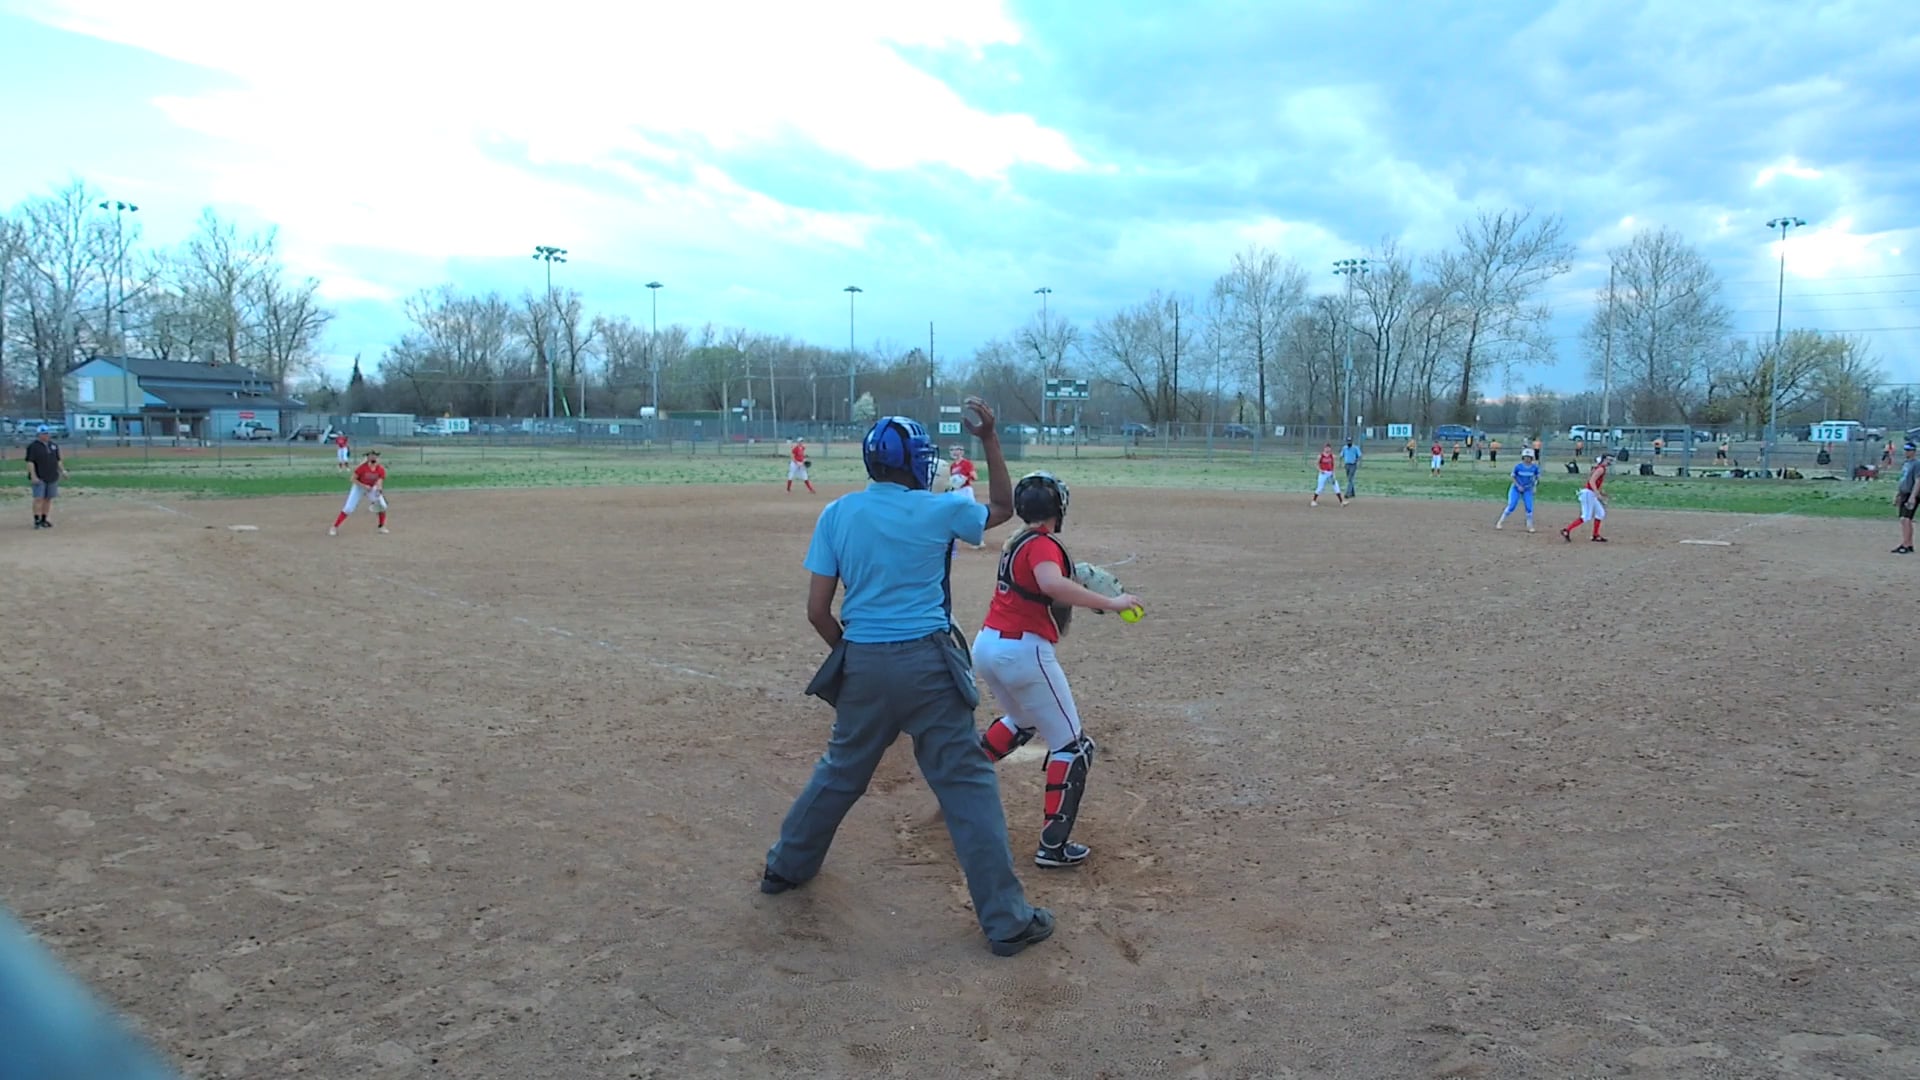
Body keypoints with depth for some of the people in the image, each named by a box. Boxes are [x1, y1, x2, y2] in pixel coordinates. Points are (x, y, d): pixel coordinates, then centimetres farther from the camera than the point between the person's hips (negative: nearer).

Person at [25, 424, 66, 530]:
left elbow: (58, 460, 19)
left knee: (48, 499, 6)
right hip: (39, 478, -5)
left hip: (52, 477, 5)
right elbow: (30, 462, -10)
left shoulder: (54, 445, 13)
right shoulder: (33, 446, -5)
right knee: (39, 498, -10)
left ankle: (44, 520, 13)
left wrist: (63, 471, 9)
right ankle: (37, 520, -5)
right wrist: (33, 476, -17)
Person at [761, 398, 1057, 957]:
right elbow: (1003, 507, 15)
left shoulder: (836, 514, 1)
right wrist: (990, 438, 14)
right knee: (966, 783, 2)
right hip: (928, 664, -3)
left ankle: (786, 866, 40)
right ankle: (1006, 920, 6)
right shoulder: (939, 508, -5)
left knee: (840, 771, 23)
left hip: (863, 665, 3)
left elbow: (817, 611, 0)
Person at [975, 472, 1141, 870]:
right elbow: (1052, 585, -34)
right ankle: (1053, 846, -1)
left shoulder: (1015, 543, 12)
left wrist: (1080, 586, 12)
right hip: (1023, 653, -9)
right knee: (1073, 747, 2)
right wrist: (1108, 602, -30)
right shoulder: (1043, 545, -13)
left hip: (986, 646, 9)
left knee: (1023, 722, 34)